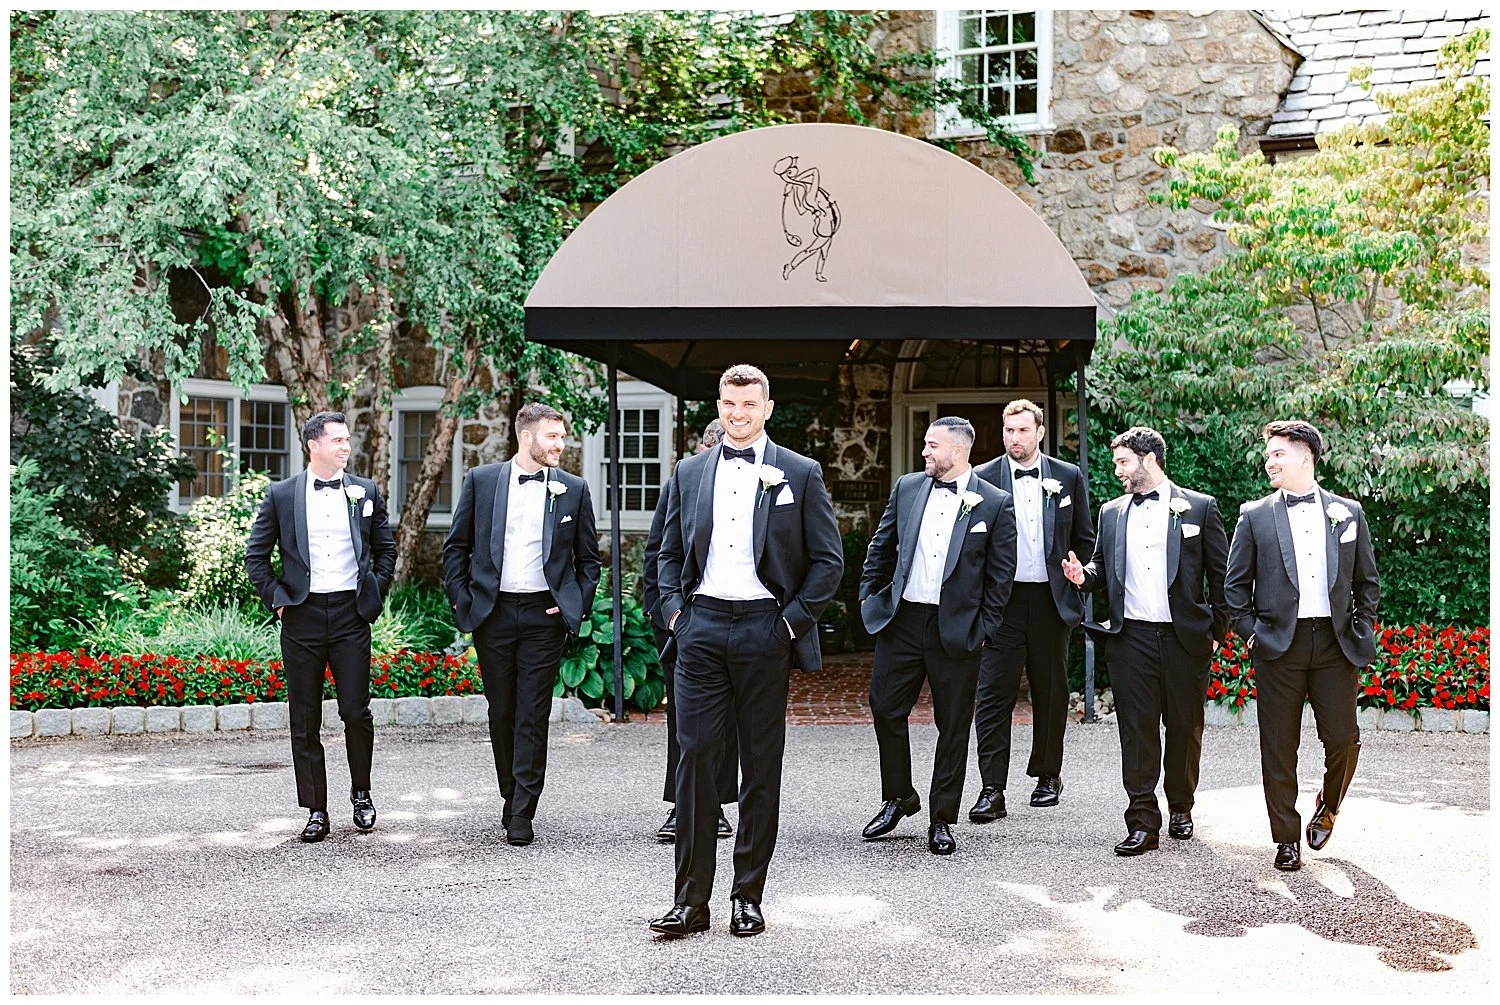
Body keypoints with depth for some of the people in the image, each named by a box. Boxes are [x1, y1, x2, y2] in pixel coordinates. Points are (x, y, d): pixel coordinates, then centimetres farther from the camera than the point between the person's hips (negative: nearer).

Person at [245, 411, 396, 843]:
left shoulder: (365, 492, 7)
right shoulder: (281, 495, 3)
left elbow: (386, 549, 16)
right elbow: (256, 554, 9)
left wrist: (375, 594, 7)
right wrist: (276, 598, 1)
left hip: (352, 613, 0)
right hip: (302, 614, 0)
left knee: (357, 712, -2)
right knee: (304, 720, 4)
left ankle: (361, 793, 22)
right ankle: (316, 811, 14)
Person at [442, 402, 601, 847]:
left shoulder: (573, 489, 4)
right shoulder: (481, 480, 3)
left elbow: (588, 558, 11)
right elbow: (456, 546, 8)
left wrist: (578, 606, 1)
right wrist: (461, 600, 0)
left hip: (544, 615, -1)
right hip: (493, 612, 1)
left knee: (533, 716, -2)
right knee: (501, 712, 10)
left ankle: (522, 814, 3)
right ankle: (511, 796, 27)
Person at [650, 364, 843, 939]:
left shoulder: (801, 474, 3)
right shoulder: (690, 472, 12)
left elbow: (829, 559, 2)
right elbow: (670, 552, 18)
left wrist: (794, 620, -6)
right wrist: (674, 608, 4)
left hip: (765, 629, -2)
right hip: (702, 627, 2)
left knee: (761, 764, 5)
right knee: (695, 757, -1)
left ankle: (748, 896, 16)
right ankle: (690, 898, 6)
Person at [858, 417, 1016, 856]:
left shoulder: (995, 503, -4)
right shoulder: (906, 487, 7)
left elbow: (1001, 574, -1)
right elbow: (881, 546, 14)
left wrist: (984, 628, -4)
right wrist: (869, 595, 9)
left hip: (957, 628, -3)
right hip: (901, 619, 3)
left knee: (953, 725, 5)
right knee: (885, 708, 5)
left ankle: (942, 819, 18)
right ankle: (898, 798, 26)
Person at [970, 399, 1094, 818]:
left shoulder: (1068, 477, 6)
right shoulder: (983, 478, 1)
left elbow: (1085, 541, 13)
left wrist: (1079, 583, 3)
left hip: (1051, 601, 2)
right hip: (1002, 600, -1)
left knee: (1051, 693, 11)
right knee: (994, 695, -5)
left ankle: (1048, 775, 28)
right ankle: (992, 789, -3)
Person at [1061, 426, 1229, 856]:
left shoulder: (1199, 507, 2)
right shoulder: (1111, 513, 13)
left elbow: (1221, 574, 4)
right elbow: (1103, 567, 18)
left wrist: (1217, 631, 0)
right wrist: (1083, 575, -5)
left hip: (1186, 638, -2)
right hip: (1131, 639, 2)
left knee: (1185, 728, 9)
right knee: (1136, 731, -2)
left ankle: (1180, 808, 29)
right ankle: (1143, 823, 2)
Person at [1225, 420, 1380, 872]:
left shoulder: (1348, 511, 8)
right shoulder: (1255, 515, 4)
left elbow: (1367, 580, 15)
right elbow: (1235, 584, 7)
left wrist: (1361, 631, 6)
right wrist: (1250, 632, -1)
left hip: (1335, 642, 1)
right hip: (1279, 644, -1)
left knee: (1343, 738, -1)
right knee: (1279, 747, 2)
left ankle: (1327, 807, 29)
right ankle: (1287, 839, 14)